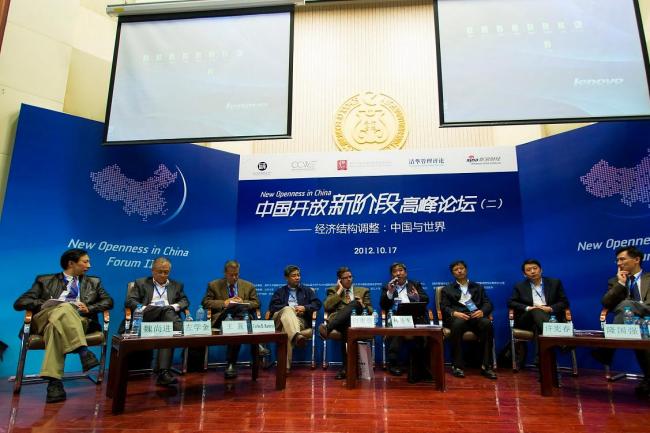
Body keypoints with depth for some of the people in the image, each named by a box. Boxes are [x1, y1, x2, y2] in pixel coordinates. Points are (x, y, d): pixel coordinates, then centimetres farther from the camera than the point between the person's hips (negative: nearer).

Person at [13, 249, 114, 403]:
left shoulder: (93, 282, 25)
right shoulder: (45, 280, 20)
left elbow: (108, 301, 12)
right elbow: (20, 303, 11)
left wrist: (89, 308, -7)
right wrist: (45, 304, -8)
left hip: (78, 320, 1)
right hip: (45, 318, -1)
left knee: (56, 325, -35)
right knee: (65, 307, -36)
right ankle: (83, 351, -48)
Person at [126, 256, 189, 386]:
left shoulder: (176, 285, 27)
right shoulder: (141, 283, 21)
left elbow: (185, 301, 19)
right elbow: (129, 300, 10)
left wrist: (176, 306, -4)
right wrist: (143, 308, -9)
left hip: (169, 316, 2)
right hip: (148, 318, -1)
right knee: (167, 310, -36)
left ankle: (164, 372, -40)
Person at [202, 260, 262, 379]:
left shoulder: (249, 286, 19)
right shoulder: (214, 285, 15)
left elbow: (256, 304, 16)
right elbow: (205, 303, 7)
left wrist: (243, 302, -4)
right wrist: (224, 303, -7)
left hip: (242, 317, 2)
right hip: (221, 319, -2)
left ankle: (231, 364, -29)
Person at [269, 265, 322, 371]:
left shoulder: (307, 290, 29)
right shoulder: (279, 291, 28)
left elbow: (318, 303, 12)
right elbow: (272, 307, 9)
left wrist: (305, 308, -9)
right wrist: (291, 309, -5)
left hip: (300, 320, 1)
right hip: (281, 319, 0)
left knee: (287, 330, -38)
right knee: (288, 310, -39)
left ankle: (286, 365, -50)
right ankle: (297, 336, -67)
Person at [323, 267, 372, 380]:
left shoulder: (363, 290, 27)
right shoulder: (333, 290, 24)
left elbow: (370, 311, 19)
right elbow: (327, 306, 3)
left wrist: (362, 305, -5)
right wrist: (340, 290, 6)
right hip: (339, 321, 0)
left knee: (355, 304, -35)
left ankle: (328, 328, -50)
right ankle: (346, 366, -41)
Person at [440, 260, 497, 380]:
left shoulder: (478, 287, 26)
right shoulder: (447, 289, 21)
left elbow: (488, 304, 13)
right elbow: (444, 307, 7)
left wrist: (482, 311, -11)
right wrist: (454, 313, -16)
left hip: (475, 316, 2)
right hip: (458, 317, -1)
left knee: (487, 323, -33)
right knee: (457, 324, -38)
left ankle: (486, 366, -28)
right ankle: (457, 365, -29)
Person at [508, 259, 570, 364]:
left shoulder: (555, 283, 15)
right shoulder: (520, 286, 16)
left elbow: (564, 302, 9)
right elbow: (511, 302, 6)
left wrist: (550, 308, -11)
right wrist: (527, 308, -12)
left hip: (549, 316, 0)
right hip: (527, 319, 0)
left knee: (537, 327, -38)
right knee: (536, 311, -37)